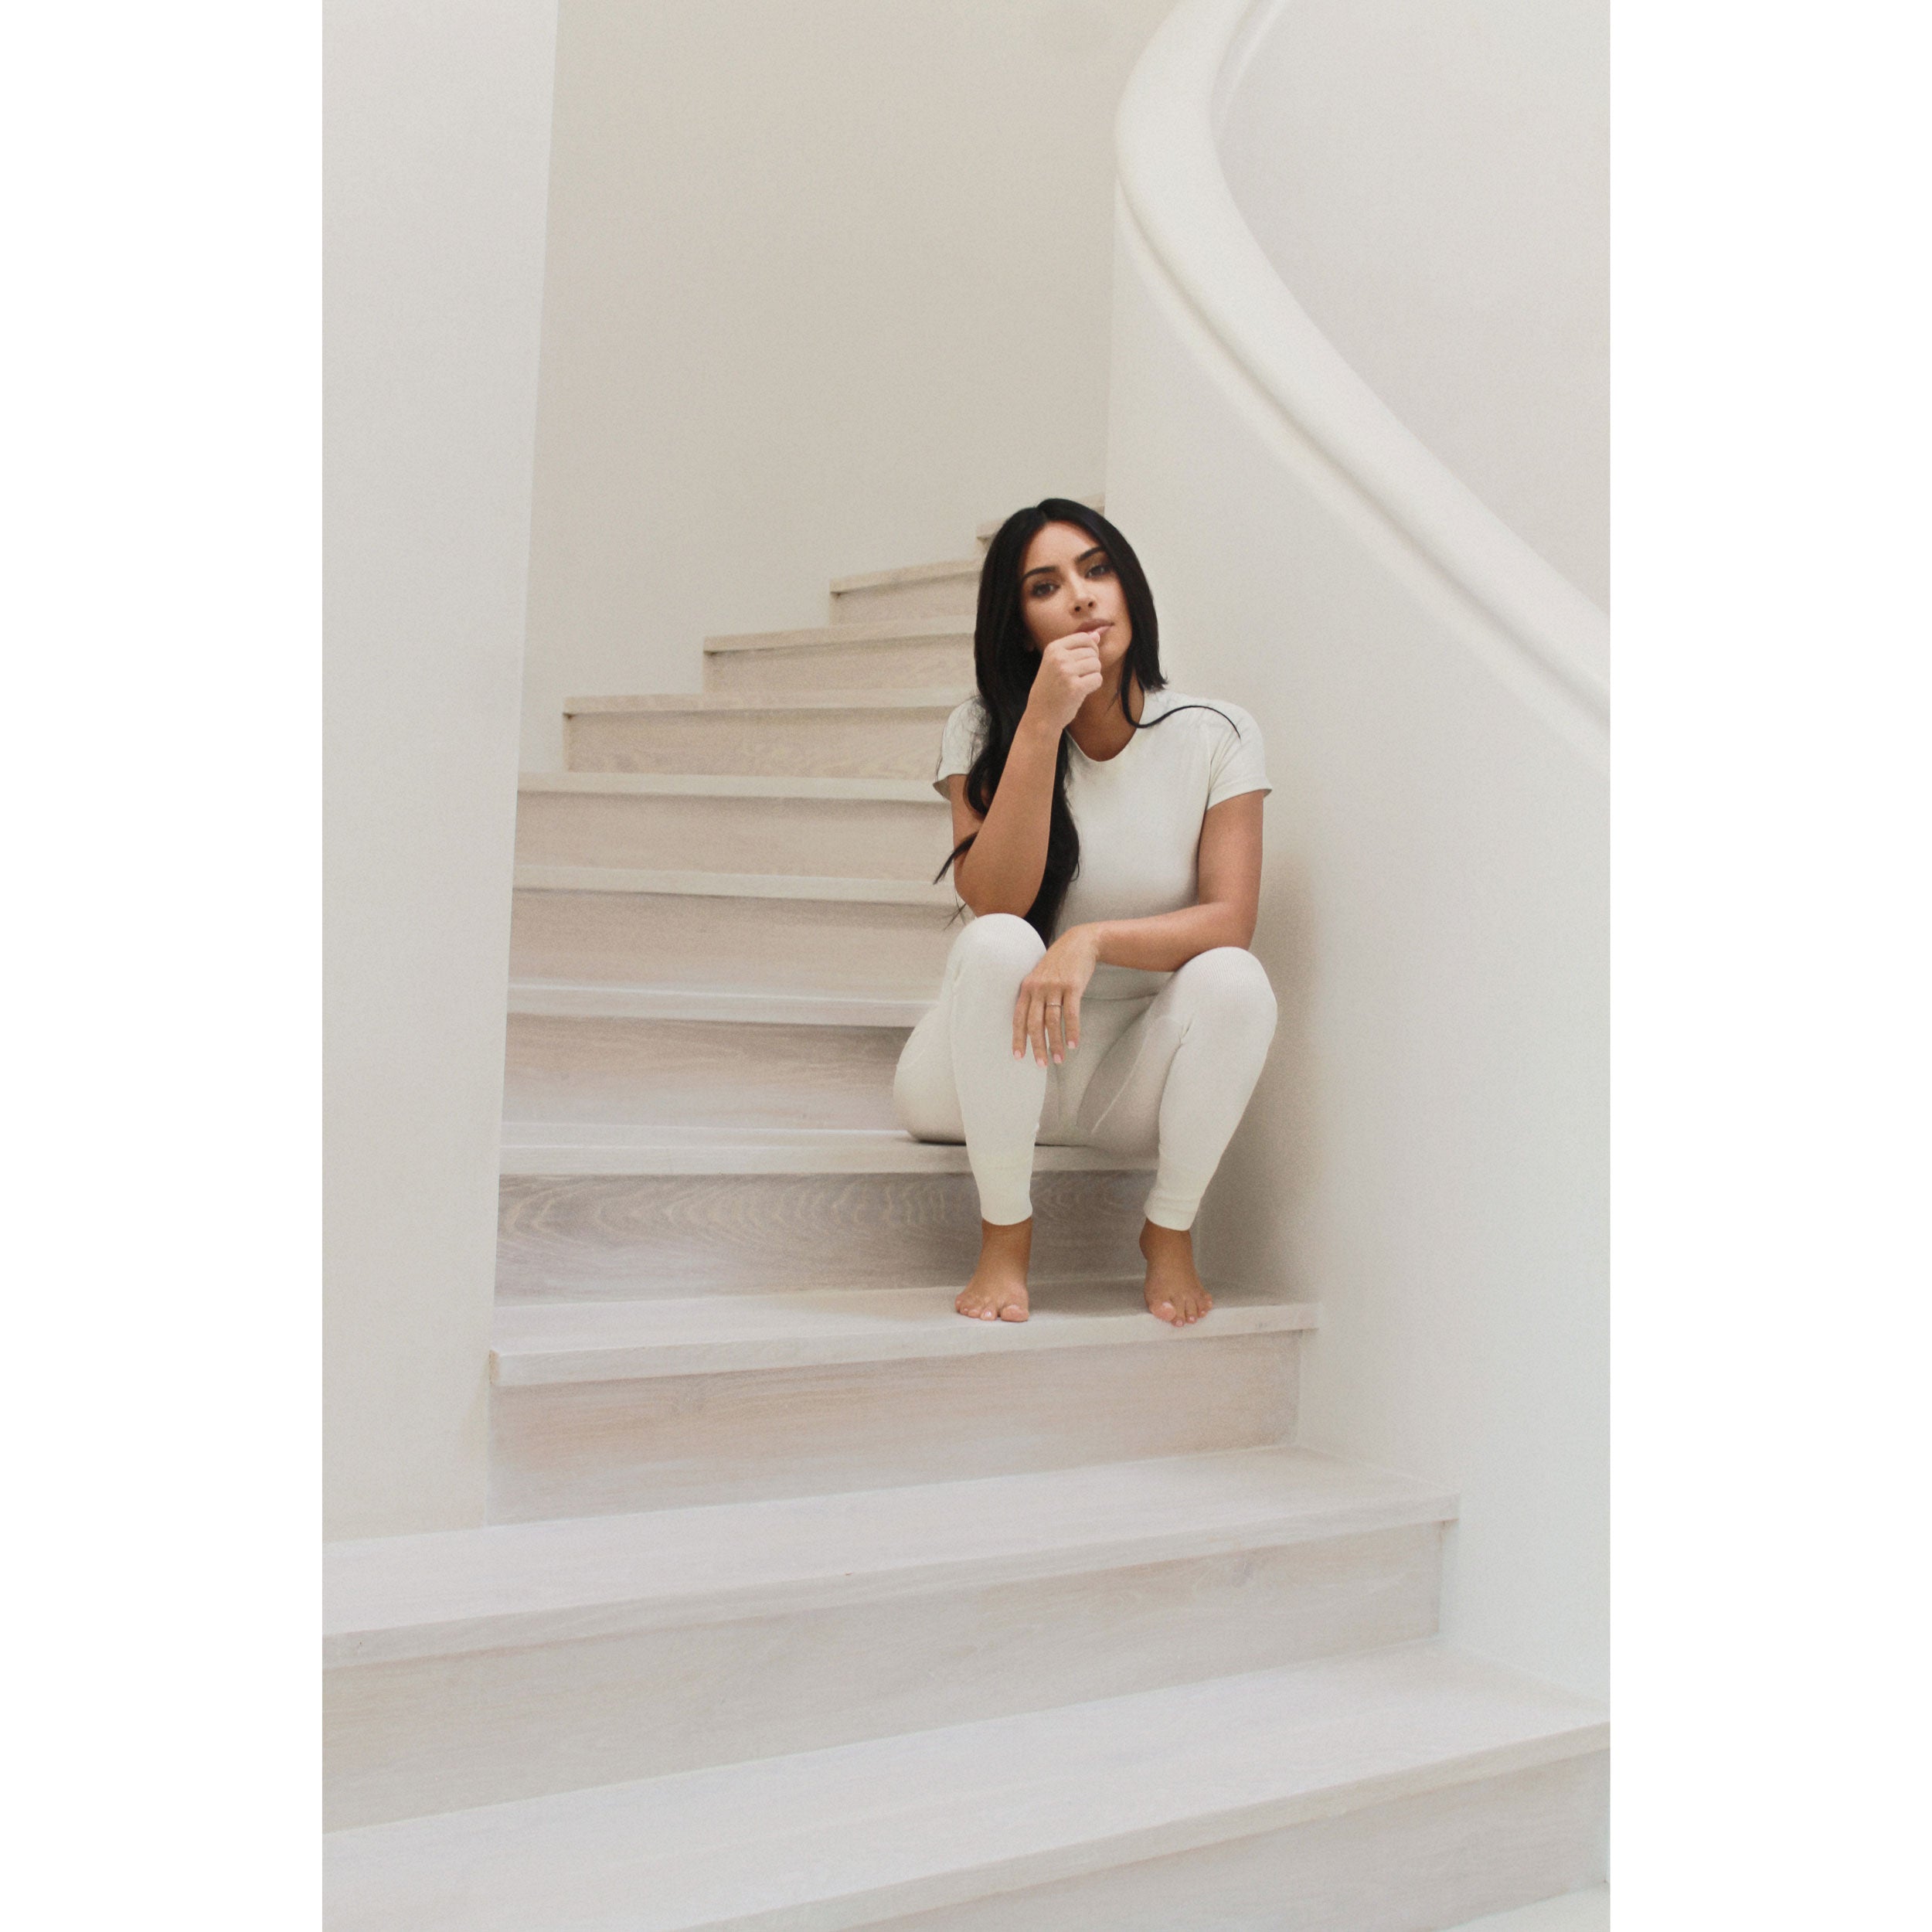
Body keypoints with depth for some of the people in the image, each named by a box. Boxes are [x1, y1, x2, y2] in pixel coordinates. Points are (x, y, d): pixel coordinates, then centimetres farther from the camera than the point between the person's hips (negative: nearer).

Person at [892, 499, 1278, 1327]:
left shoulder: (1216, 736, -6)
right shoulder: (984, 732, -5)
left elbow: (1230, 919, -15)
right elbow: (992, 901, -21)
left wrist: (1094, 939, -33)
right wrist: (1043, 724, -28)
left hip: (1135, 1072, 1)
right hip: (990, 1073, 0)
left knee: (1235, 981, -30)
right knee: (996, 946, -32)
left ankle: (1170, 1230, -6)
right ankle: (1005, 1235, -15)